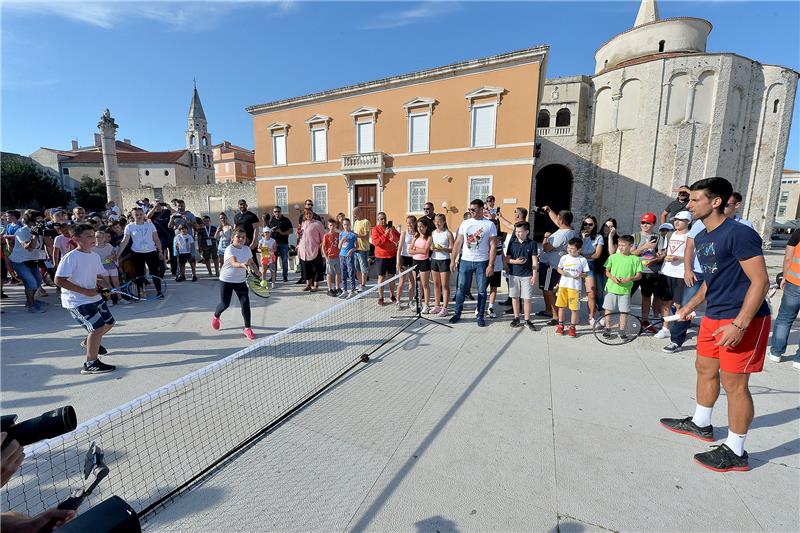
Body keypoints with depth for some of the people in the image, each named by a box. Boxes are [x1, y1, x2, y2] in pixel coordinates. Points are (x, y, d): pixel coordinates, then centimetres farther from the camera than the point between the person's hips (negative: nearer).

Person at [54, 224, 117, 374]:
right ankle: (90, 364, -1)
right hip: (77, 301, -8)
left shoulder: (95, 256, 6)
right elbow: (59, 280, -22)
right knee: (98, 327, -14)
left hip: (94, 297, 8)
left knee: (109, 322, 20)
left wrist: (103, 286, -4)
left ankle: (90, 342, 50)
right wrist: (85, 291, -23)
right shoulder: (70, 257, -17)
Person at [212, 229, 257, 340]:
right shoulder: (229, 249, -20)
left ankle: (247, 328, 3)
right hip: (226, 280, -4)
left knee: (245, 303, -7)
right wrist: (242, 265, -59)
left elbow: (251, 262, 14)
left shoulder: (247, 249, -1)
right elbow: (233, 263, -38)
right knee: (225, 304, 2)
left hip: (240, 281, 4)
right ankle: (215, 316, 39)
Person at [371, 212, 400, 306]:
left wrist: (392, 232, -12)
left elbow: (398, 238, 6)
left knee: (392, 276, 10)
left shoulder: (391, 227, 8)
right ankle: (380, 297, 11)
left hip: (392, 255, 4)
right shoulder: (375, 229, -3)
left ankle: (392, 296, 24)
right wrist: (385, 235, -21)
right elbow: (375, 242, -15)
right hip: (381, 256, -3)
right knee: (381, 277, 2)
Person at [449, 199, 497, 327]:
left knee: (482, 291, 7)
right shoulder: (465, 223, 5)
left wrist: (491, 265, -11)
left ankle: (480, 316, 20)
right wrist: (452, 260, 3)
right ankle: (457, 313, 19)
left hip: (482, 262, -2)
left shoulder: (490, 224, -3)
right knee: (461, 289, 6)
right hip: (465, 261, 2)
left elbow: (493, 246, -5)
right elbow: (458, 243, 7)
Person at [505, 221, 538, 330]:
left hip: (527, 275, -2)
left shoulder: (532, 243, -2)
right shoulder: (512, 243, 3)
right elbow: (507, 259, 6)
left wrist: (534, 276, -5)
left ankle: (527, 320, 13)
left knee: (527, 298, 2)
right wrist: (515, 261, -14)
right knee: (514, 297, 9)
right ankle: (516, 318, 22)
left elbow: (535, 261, -1)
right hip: (513, 274, 2)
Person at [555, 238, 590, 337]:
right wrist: (562, 272, -8)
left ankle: (572, 327, 16)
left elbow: (586, 274, 3)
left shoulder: (582, 260, -3)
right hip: (563, 285, 3)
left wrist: (581, 275, -19)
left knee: (574, 308, 2)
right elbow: (559, 269, 13)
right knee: (561, 306, 9)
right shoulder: (564, 258, 4)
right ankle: (560, 325, 22)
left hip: (575, 287, -2)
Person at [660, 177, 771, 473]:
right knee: (705, 369, 18)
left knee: (733, 383, -1)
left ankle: (735, 453, 14)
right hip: (713, 316, 9)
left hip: (743, 319, -9)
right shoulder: (701, 238, 10)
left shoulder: (739, 234, -17)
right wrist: (691, 305, 20)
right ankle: (700, 424, 36)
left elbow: (760, 281, -20)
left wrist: (739, 325, -25)